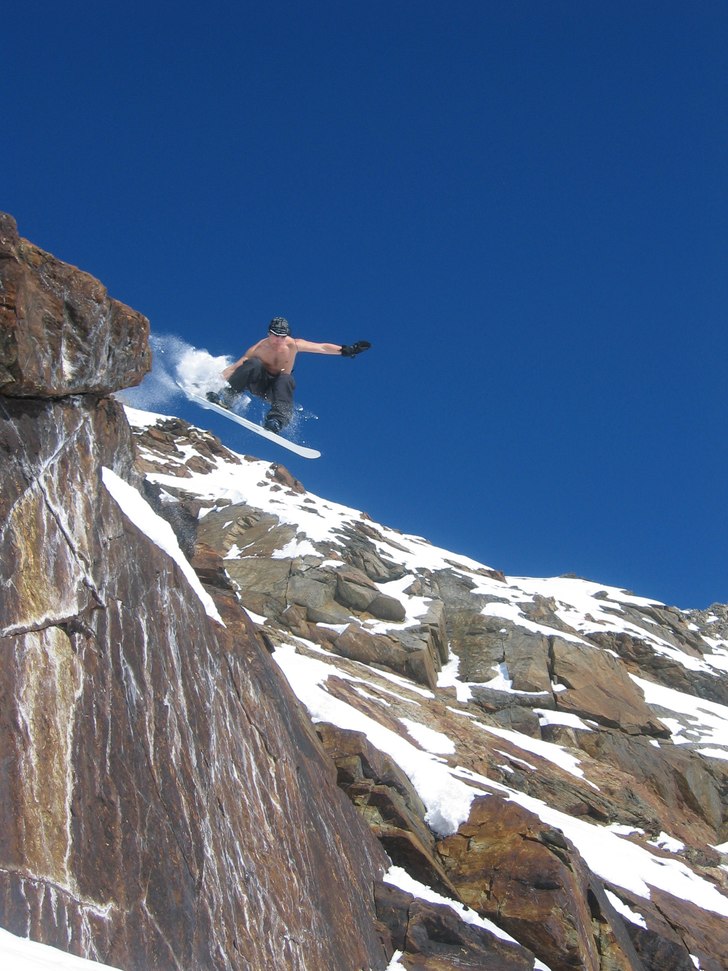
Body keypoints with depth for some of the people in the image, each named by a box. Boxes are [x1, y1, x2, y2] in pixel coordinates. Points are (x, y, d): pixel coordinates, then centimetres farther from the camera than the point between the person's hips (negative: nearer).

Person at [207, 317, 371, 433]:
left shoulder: (293, 345, -14)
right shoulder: (258, 349, -17)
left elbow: (323, 347, -13)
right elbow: (234, 368, -17)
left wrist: (346, 350, -21)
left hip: (277, 388, 1)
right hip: (258, 383, -1)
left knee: (286, 380, -35)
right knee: (253, 364, -32)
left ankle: (276, 420, -45)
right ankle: (226, 397, -34)